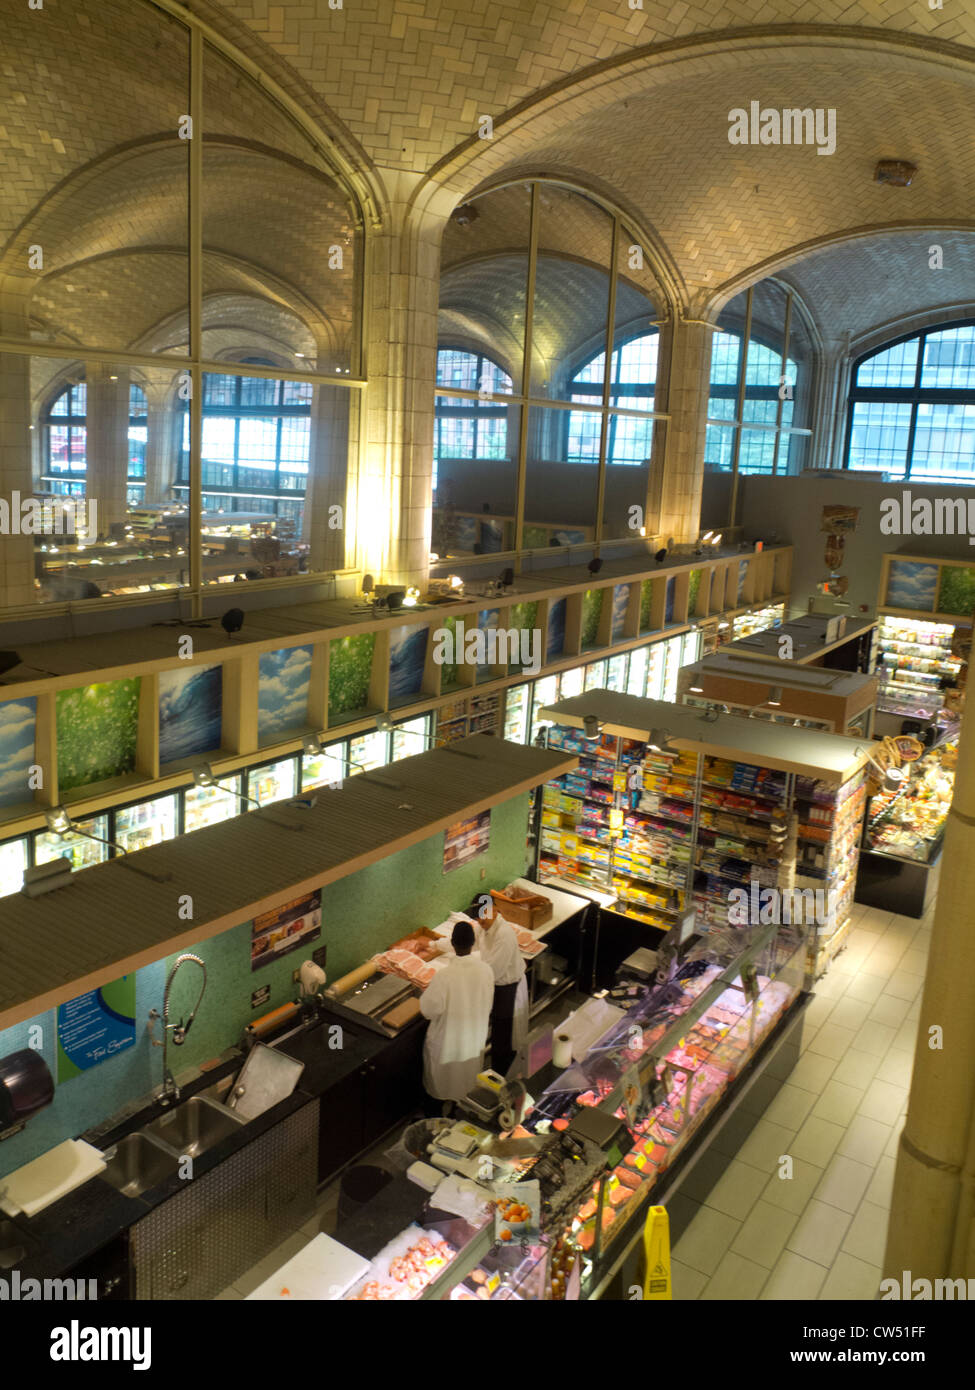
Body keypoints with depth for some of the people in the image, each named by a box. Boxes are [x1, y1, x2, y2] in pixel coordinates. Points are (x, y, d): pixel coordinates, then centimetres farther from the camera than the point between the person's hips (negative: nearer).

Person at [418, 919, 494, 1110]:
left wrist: (425, 993, -2)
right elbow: (488, 1004, -3)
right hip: (476, 1036, 4)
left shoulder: (444, 976, -33)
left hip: (449, 1038, -4)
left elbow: (429, 1009, -21)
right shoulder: (486, 969, -19)